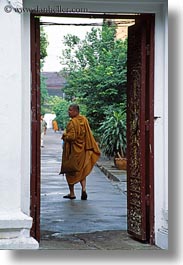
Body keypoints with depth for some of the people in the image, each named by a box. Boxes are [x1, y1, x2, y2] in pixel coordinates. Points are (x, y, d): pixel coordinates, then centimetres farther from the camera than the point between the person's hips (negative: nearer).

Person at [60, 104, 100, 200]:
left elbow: (71, 136, -24)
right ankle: (84, 189, -3)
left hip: (73, 150, -6)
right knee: (82, 171, 15)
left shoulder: (72, 123, -19)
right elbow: (89, 135, 10)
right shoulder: (84, 120, 3)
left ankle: (72, 193, 11)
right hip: (82, 150, 6)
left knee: (70, 172, 7)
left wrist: (64, 135, -6)